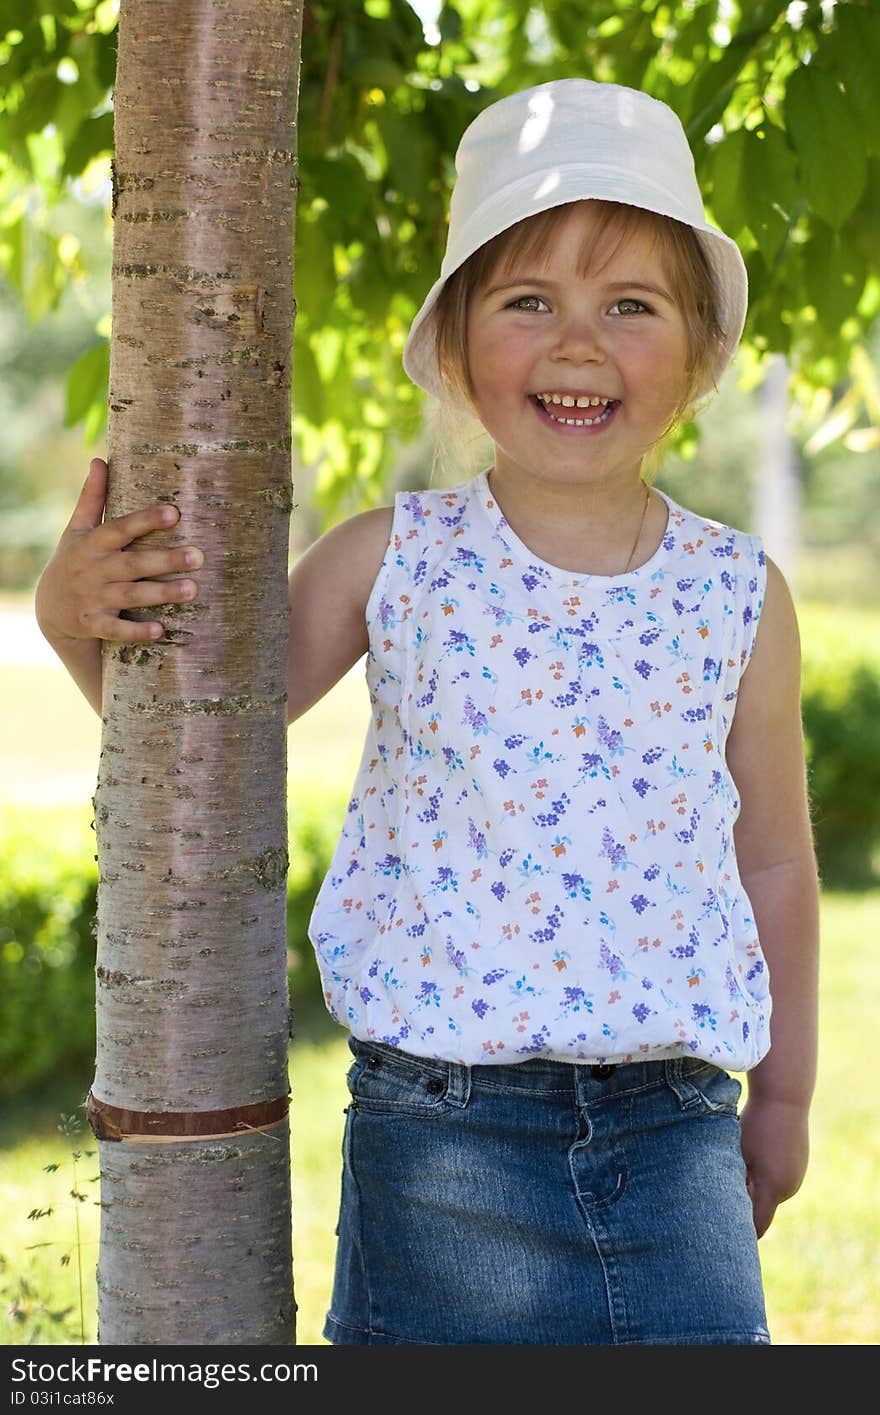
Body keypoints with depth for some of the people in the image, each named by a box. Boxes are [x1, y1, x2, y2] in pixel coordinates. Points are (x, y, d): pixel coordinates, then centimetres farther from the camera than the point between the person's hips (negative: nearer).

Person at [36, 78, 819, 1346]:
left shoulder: (740, 595, 2)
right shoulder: (393, 562, -2)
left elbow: (774, 861, 12)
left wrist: (783, 1099, 17)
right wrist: (77, 621, -10)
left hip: (673, 1131, 2)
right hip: (443, 1133, -1)